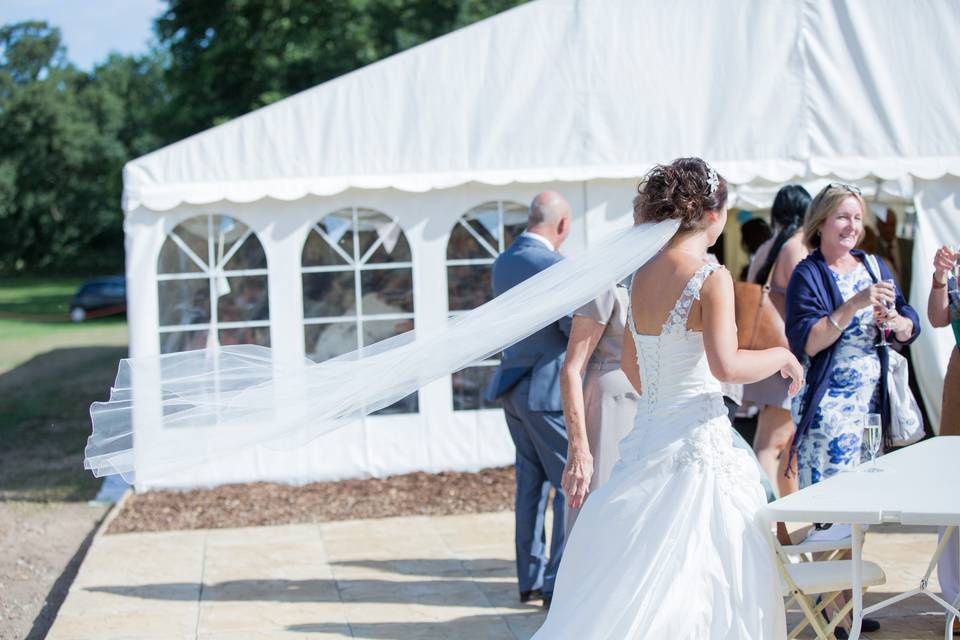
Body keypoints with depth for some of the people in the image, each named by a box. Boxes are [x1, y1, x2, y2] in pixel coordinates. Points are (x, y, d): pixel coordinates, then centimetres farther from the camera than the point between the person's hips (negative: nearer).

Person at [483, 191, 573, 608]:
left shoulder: (503, 262, 8)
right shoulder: (554, 266, -18)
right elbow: (579, 329, -18)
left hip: (514, 387, 9)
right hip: (550, 390, -8)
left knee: (531, 482, 14)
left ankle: (530, 579, 19)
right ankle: (560, 584, -1)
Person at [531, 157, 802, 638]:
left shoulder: (643, 275, 8)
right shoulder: (711, 278, -13)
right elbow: (726, 366, -24)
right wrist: (781, 356, -7)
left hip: (647, 437, 7)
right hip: (699, 444, -7)